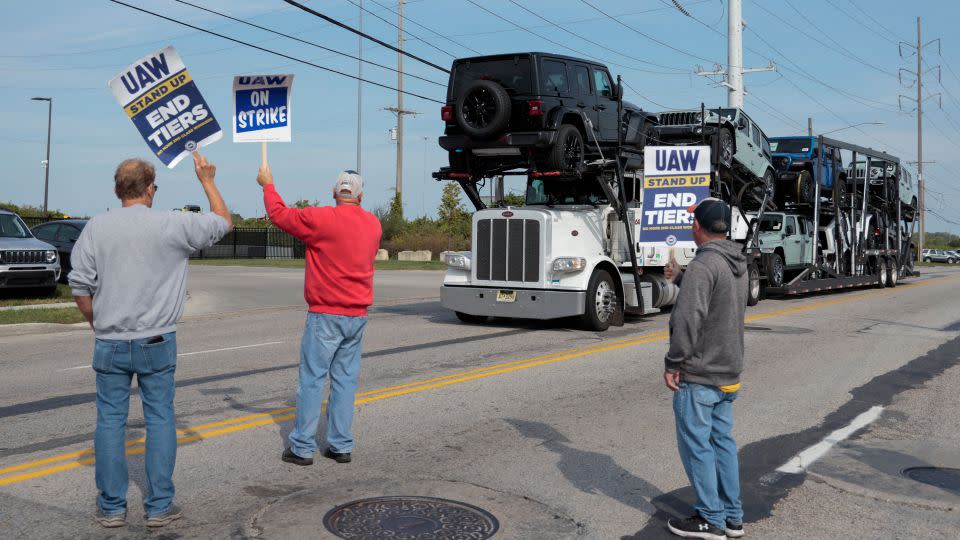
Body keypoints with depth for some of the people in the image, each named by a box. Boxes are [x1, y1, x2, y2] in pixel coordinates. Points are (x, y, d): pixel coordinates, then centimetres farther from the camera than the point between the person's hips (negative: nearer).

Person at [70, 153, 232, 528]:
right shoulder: (173, 225, -7)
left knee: (110, 420, 9)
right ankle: (159, 506, 11)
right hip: (157, 343, -1)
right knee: (160, 420, 7)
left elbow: (80, 287, -2)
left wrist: (98, 323, 14)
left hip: (110, 343, 1)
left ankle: (111, 507, 16)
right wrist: (207, 181, 20)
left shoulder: (96, 227, -2)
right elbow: (223, 223, 9)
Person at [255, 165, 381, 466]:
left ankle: (303, 447, 5)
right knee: (345, 379, 10)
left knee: (312, 379, 1)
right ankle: (341, 446, 14)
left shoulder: (322, 219, -11)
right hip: (358, 316, 5)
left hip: (326, 314, -5)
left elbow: (279, 214, 0)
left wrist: (268, 185, 17)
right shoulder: (374, 224, 7)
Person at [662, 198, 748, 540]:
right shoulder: (738, 264, 10)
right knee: (722, 441, 15)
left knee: (696, 445, 1)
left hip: (698, 375, -9)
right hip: (728, 373, 9)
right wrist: (680, 279, 31)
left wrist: (673, 363, -18)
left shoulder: (703, 265, -20)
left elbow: (687, 319, -26)